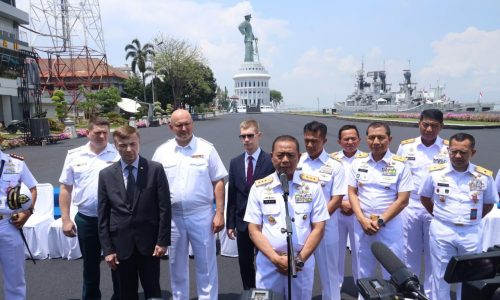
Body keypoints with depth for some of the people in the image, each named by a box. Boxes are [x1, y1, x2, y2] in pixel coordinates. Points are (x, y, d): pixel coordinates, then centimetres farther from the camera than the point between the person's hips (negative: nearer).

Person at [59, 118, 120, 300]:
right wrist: (65, 219, 2)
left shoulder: (119, 154, -5)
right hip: (86, 219, 2)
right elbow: (65, 188, 5)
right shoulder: (74, 155, 2)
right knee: (90, 264, 17)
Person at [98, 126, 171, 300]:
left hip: (149, 242, -2)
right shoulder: (106, 174, 1)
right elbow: (103, 215, 2)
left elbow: (164, 208, -5)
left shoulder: (155, 169, -5)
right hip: (121, 243, 2)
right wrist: (107, 248, -2)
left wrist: (163, 241, -8)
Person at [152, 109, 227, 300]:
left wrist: (219, 214, -8)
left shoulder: (206, 149, -4)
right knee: (177, 264, 17)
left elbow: (218, 182, -3)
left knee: (206, 264, 8)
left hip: (202, 215, -2)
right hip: (172, 216, 2)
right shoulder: (162, 152, 2)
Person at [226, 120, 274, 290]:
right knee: (244, 263, 15)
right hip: (242, 223, 4)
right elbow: (231, 195, 5)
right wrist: (230, 223, 4)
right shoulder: (235, 163, 4)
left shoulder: (270, 161, -9)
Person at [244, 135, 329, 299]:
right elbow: (254, 230, -3)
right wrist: (276, 259, -13)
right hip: (268, 262, 0)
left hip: (303, 262, 0)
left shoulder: (312, 185, -3)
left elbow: (318, 228, -2)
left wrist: (300, 259, -10)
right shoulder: (259, 187, -3)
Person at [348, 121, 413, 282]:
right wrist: (362, 220, -10)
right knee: (364, 272, 16)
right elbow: (352, 193, 3)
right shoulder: (358, 162, 2)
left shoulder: (400, 165, -7)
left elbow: (403, 200, -8)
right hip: (362, 224, 3)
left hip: (390, 225, -3)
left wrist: (380, 221, -13)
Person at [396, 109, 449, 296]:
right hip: (409, 207, 1)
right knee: (409, 253, 14)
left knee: (433, 255, 12)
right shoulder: (405, 146, 0)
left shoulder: (449, 149, -4)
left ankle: (431, 293, 29)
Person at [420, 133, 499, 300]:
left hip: (471, 233, 1)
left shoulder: (484, 176, -3)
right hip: (441, 231, -1)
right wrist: (439, 216, 5)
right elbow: (424, 197, 8)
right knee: (440, 276, 8)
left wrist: (472, 219, 4)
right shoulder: (435, 172, -5)